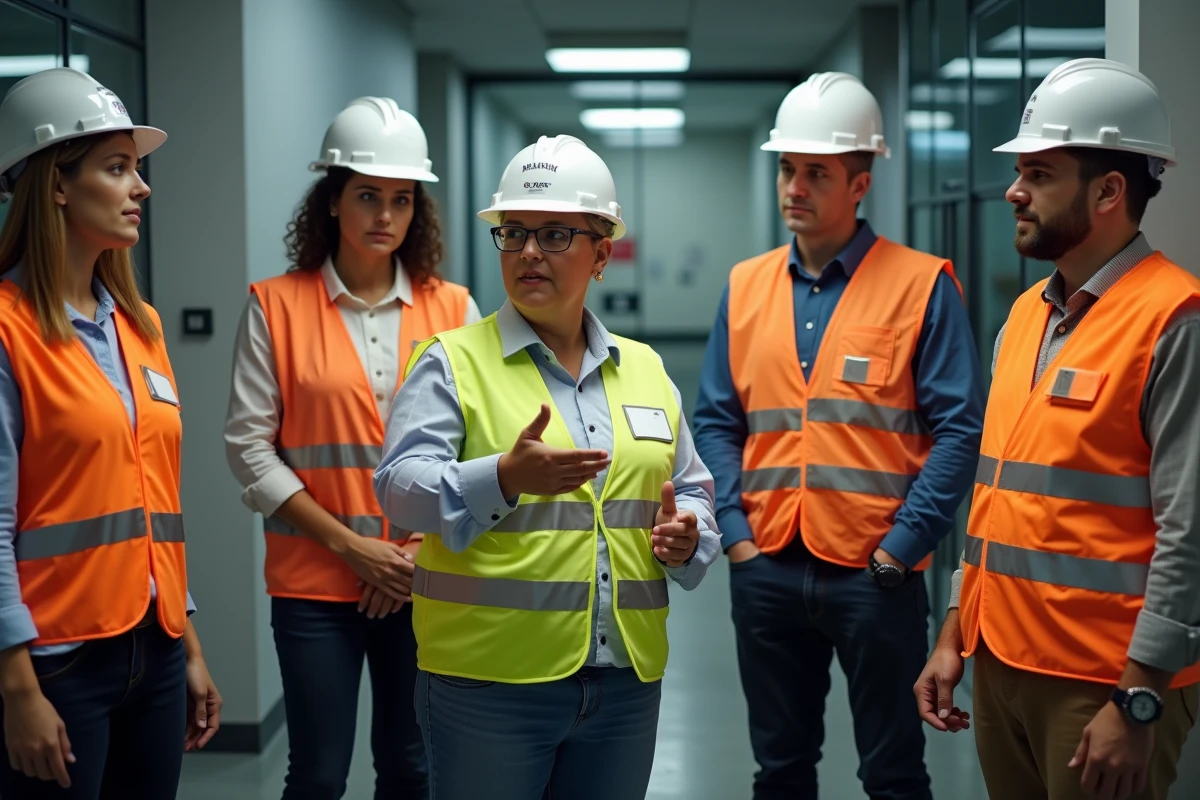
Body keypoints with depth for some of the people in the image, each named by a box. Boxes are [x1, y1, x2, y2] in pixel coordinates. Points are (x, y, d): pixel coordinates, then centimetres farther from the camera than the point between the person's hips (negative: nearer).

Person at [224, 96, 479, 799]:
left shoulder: (453, 310, 5)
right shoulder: (277, 306, 0)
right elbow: (250, 445, -4)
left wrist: (423, 550, -7)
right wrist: (347, 543, -10)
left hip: (426, 581, 2)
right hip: (315, 582, -2)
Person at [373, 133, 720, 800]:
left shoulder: (645, 369, 13)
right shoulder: (452, 362, -1)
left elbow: (691, 489, 20)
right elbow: (400, 487, -13)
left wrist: (688, 539, -3)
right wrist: (504, 480, -31)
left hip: (626, 682, 5)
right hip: (488, 677, -4)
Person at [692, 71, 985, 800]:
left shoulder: (922, 285, -5)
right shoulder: (746, 287, 8)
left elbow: (959, 430, -9)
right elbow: (717, 424, 9)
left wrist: (899, 548, -13)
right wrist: (736, 534, -2)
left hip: (875, 574, -4)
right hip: (766, 570, 4)